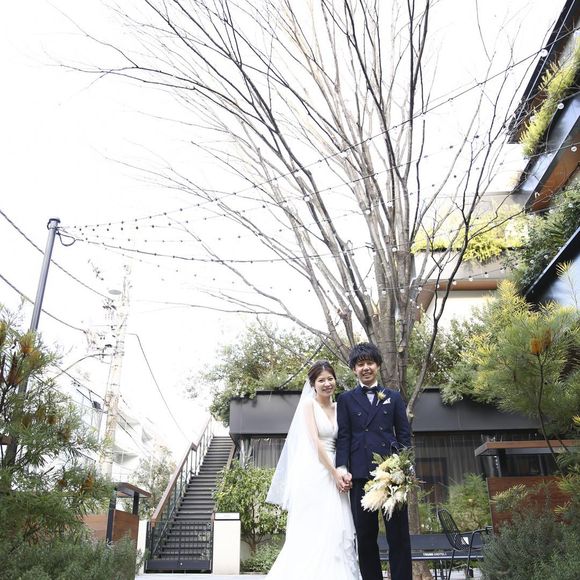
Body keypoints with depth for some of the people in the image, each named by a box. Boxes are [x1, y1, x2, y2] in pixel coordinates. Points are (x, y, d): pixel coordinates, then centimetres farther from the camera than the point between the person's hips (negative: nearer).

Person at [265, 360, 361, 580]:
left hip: (332, 473, 6)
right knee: (312, 531, -5)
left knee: (336, 530, 3)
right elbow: (314, 441, -11)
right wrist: (335, 473, -12)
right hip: (313, 473, -6)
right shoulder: (308, 404, -4)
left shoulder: (338, 408, 14)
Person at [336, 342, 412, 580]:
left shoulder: (394, 397, 15)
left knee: (399, 534, 1)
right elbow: (343, 437, 5)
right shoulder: (346, 399, 12)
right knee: (365, 536, 5)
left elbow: (404, 435, 11)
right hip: (360, 475, 0)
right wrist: (342, 468, -7)